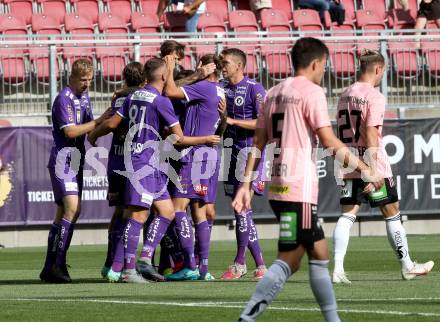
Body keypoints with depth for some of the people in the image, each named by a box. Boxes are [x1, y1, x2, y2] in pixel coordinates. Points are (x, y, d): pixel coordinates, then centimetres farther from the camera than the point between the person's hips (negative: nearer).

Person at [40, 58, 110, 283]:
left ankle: (51, 268, 10)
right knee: (73, 208, -21)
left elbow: (89, 130, 21)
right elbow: (70, 131, -19)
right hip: (63, 160, -9)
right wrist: (99, 121, -16)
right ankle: (56, 264, -23)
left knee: (64, 213, 8)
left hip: (75, 161, 9)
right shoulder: (64, 99, -12)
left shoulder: (84, 96, 16)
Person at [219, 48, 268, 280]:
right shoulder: (222, 87, 12)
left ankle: (239, 262, -7)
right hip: (233, 151, 7)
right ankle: (260, 265, 9)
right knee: (241, 209, 5)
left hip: (250, 150, -7)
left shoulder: (254, 89, -7)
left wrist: (232, 121, -14)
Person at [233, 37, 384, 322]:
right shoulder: (312, 92, -8)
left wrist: (246, 184, 14)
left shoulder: (273, 94, 15)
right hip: (299, 189, -9)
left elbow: (258, 143, 14)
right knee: (289, 260, -9)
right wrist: (365, 170, -9)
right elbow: (329, 141, -14)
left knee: (319, 252, 16)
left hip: (278, 188, 9)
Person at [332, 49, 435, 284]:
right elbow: (370, 133, -19)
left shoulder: (345, 95, 11)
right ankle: (407, 266, 17)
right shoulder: (374, 97, -12)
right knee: (392, 214, 7)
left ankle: (338, 268, -14)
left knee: (347, 215, 0)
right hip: (372, 163, -6)